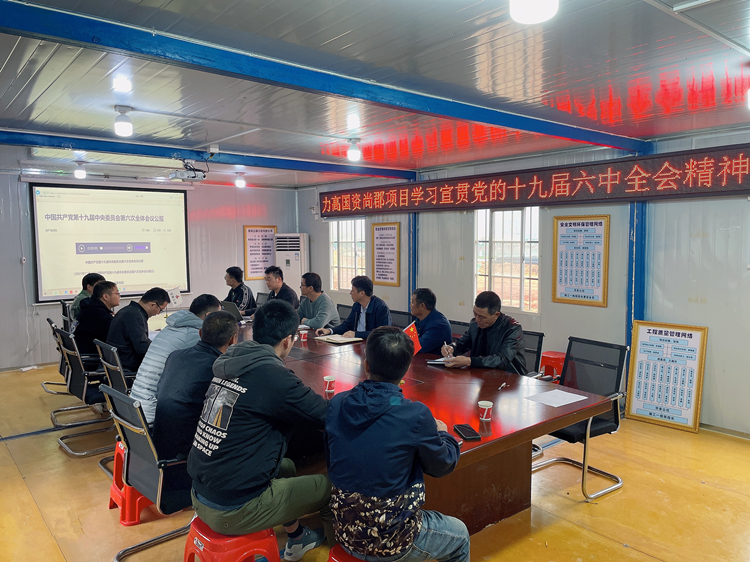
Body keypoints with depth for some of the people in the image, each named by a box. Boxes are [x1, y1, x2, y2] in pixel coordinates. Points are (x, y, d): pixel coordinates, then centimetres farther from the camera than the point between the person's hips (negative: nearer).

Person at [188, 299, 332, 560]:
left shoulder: (227, 365, 1)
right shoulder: (273, 376, -23)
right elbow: (330, 415, -16)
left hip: (200, 496, 8)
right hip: (230, 513, -8)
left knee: (287, 467, 28)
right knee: (331, 485, 7)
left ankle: (296, 538, 43)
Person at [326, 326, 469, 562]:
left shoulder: (337, 404, -10)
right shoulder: (415, 415, -23)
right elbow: (443, 465, -6)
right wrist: (442, 434, 15)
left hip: (345, 535, 5)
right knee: (460, 535, 24)